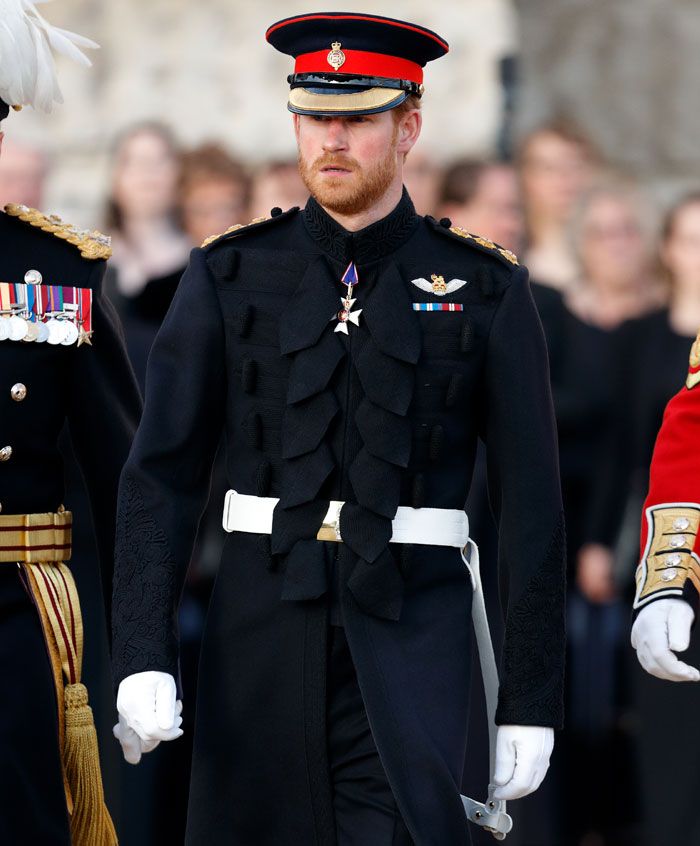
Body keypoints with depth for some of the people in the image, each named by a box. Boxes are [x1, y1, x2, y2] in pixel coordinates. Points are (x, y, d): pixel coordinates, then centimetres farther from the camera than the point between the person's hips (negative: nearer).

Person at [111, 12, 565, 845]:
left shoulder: (484, 291, 2)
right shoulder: (231, 275, 5)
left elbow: (532, 505, 2)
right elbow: (161, 473, 1)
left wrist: (530, 703, -2)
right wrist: (142, 655, -10)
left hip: (411, 630, -2)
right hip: (260, 622, 2)